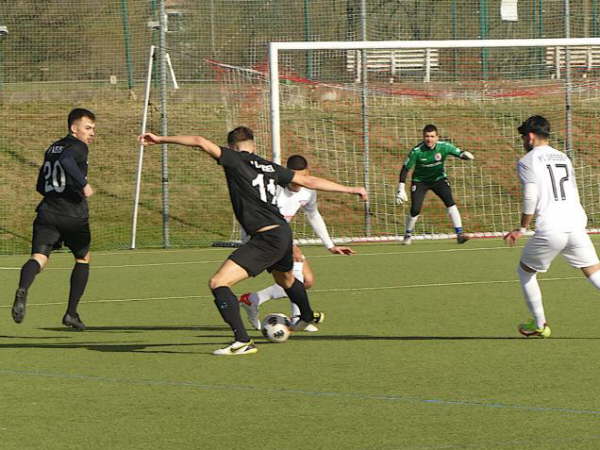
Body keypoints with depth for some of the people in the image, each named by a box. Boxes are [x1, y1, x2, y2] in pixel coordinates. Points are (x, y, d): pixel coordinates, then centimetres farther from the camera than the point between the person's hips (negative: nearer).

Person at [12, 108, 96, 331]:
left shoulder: (52, 149, 21)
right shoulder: (78, 147, -3)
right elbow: (67, 161, -26)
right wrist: (84, 183, -24)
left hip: (48, 213, 5)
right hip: (74, 216, -5)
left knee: (39, 258, -12)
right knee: (83, 258, 19)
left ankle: (22, 290, -45)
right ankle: (71, 313, 17)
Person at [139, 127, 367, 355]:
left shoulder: (235, 160, -2)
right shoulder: (270, 167, 15)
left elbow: (201, 142, -13)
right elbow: (310, 181, 18)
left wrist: (161, 139, -8)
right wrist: (349, 189, 27)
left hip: (266, 239, -8)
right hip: (283, 232, 8)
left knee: (218, 283, -13)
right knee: (286, 279, 38)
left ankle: (243, 341, -23)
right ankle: (309, 317, 65)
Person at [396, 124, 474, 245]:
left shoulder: (443, 147, -19)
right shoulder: (416, 151, -23)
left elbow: (459, 153, -16)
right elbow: (405, 169, -16)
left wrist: (465, 155, -43)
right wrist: (401, 190, -19)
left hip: (439, 179, 1)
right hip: (420, 181, -1)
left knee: (450, 202, -19)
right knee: (415, 209, -13)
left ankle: (459, 233, -17)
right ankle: (408, 235, 14)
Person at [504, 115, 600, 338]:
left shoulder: (527, 161, 1)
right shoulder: (563, 158, 20)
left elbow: (530, 198, -8)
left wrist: (522, 229, 1)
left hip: (550, 230, -5)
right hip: (576, 225, 5)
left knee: (525, 270, 17)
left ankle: (539, 324, 20)